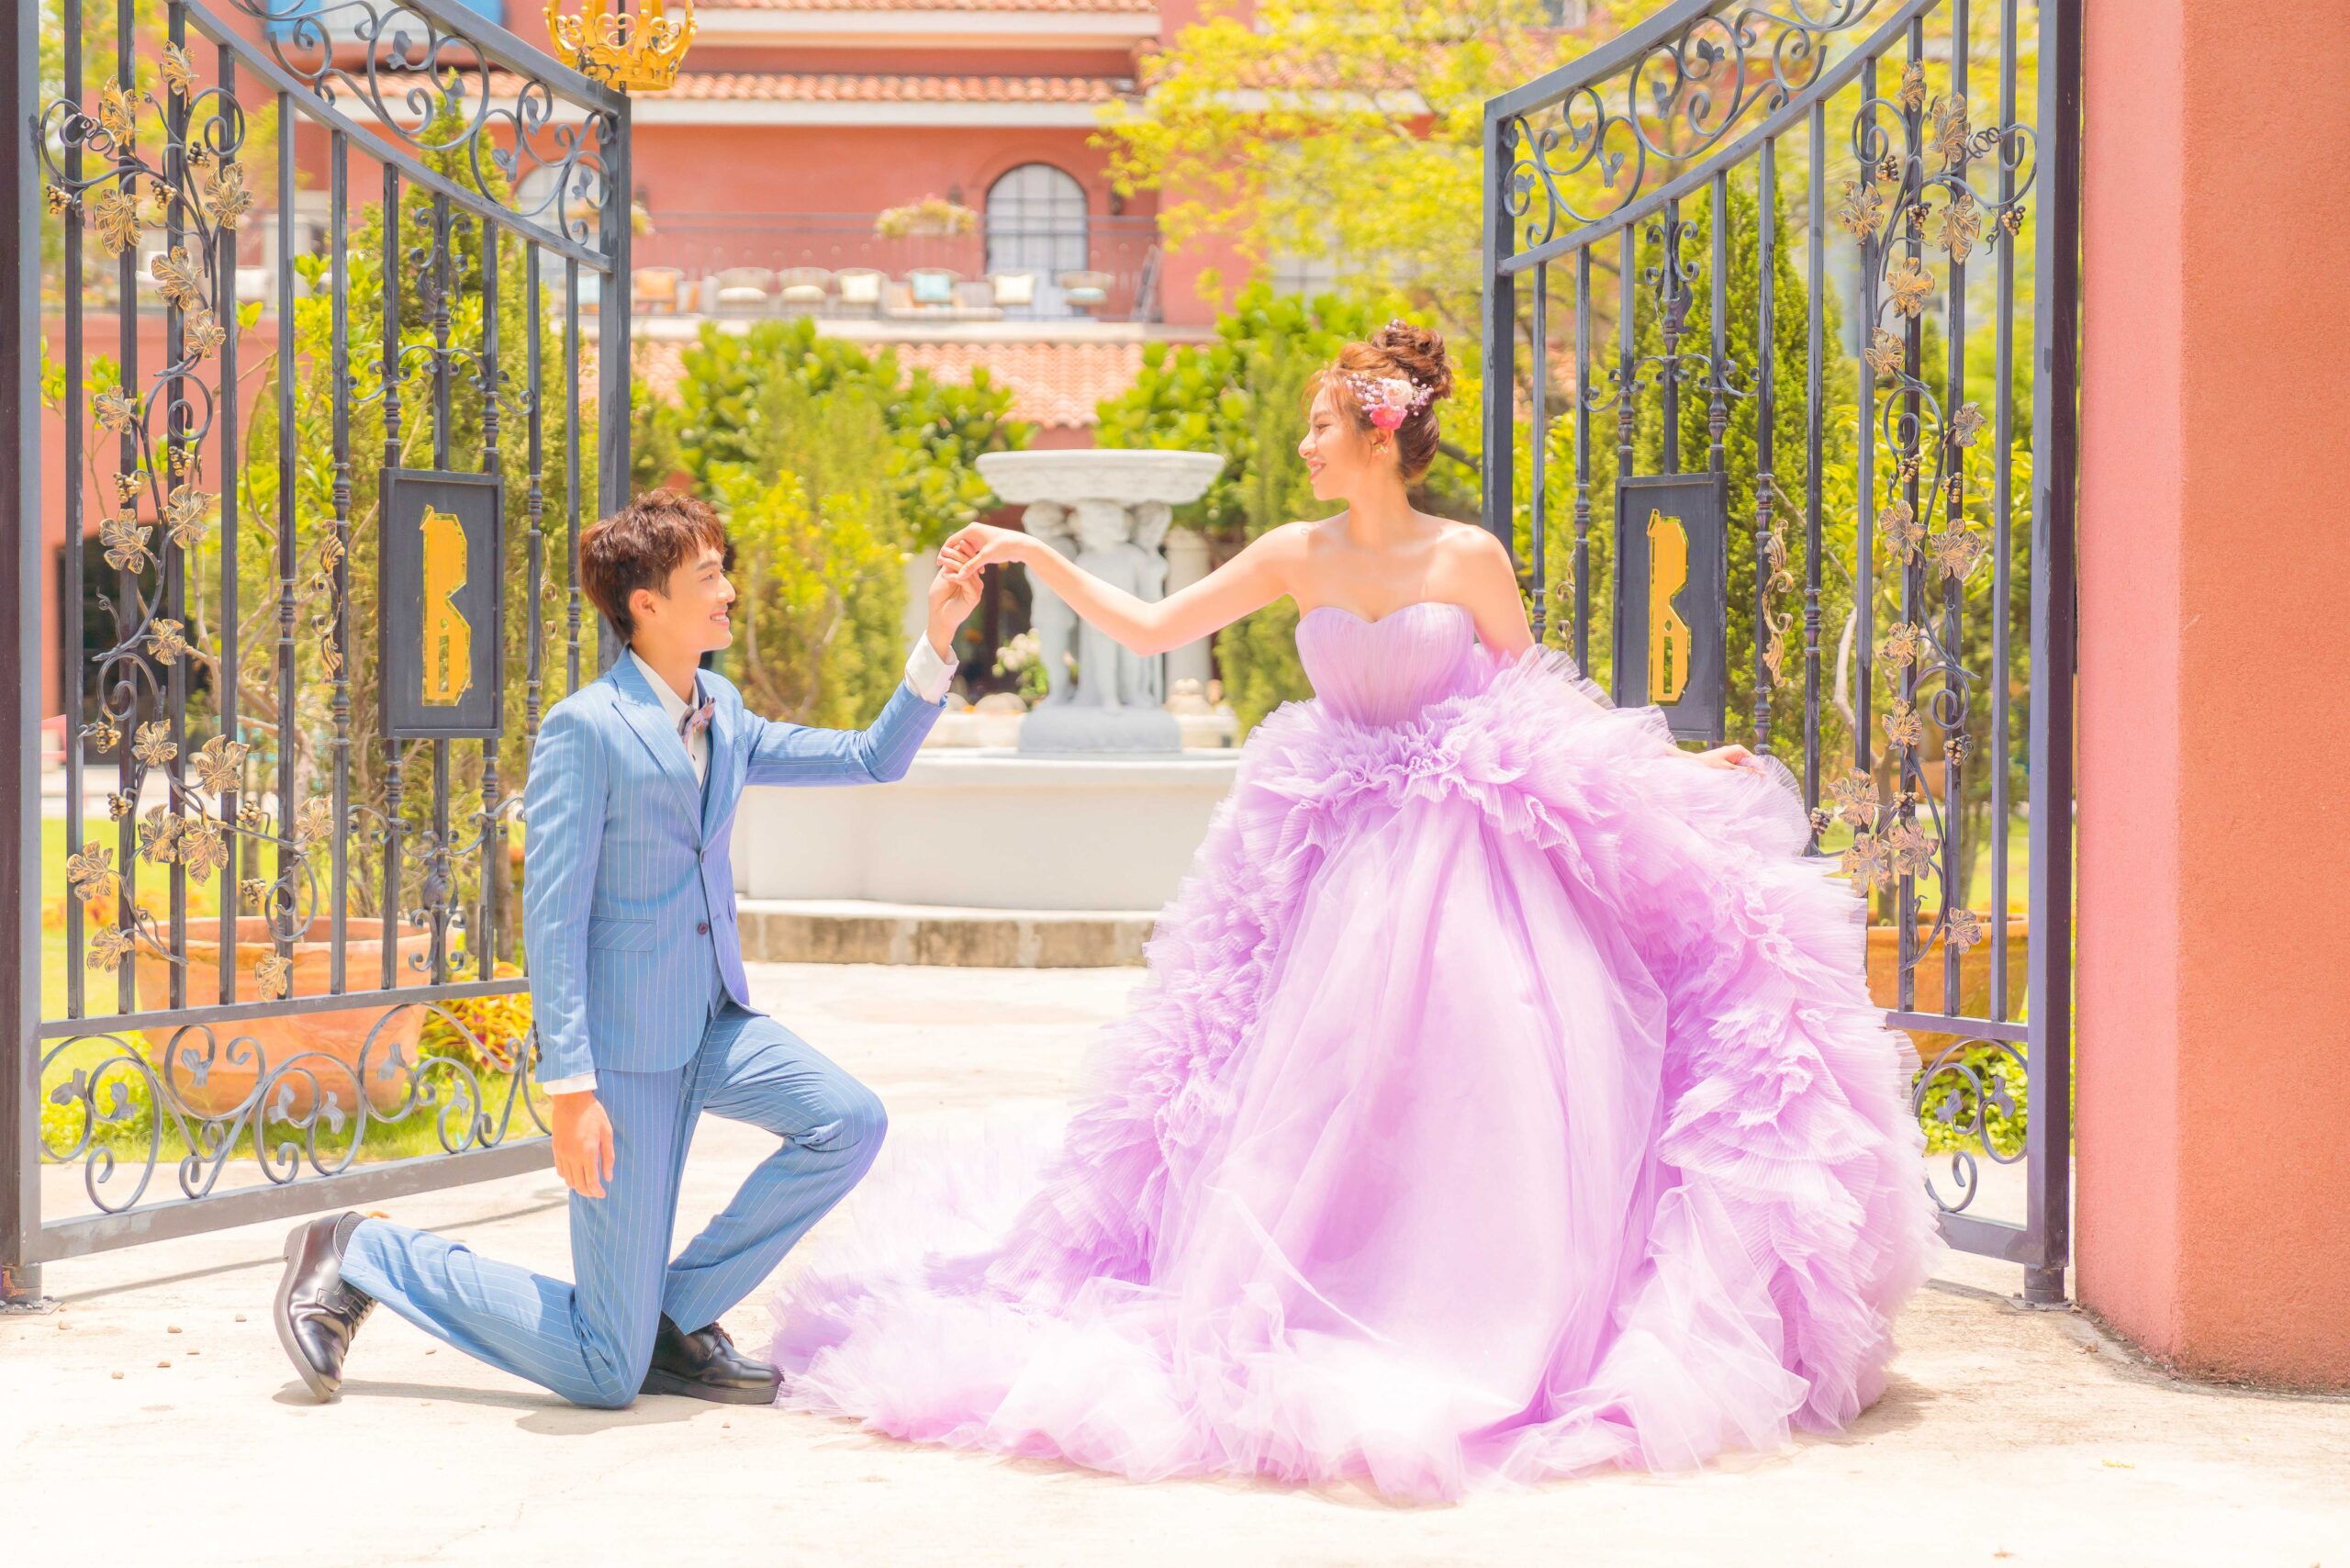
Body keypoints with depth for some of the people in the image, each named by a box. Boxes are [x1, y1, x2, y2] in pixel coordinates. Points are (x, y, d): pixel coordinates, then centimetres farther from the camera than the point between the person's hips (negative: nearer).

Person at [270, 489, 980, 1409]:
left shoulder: (724, 717, 9)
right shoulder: (585, 729, -15)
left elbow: (873, 759, 14)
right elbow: (550, 918, -17)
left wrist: (937, 642, 1)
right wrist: (569, 1089, -21)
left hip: (713, 1022, 8)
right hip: (622, 1046, -8)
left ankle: (678, 1319, 2)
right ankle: (357, 1258, 13)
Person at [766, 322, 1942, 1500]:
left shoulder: (1468, 558, -4)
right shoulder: (1298, 557, 3)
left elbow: (1538, 700, 6)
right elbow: (1150, 630, 8)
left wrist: (1668, 763, 2)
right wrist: (1034, 557, 4)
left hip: (1472, 854, -2)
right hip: (1347, 861, 2)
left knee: (1492, 1089, -8)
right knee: (1314, 1089, 0)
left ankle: (1518, 1344, 5)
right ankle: (1295, 1328, 13)